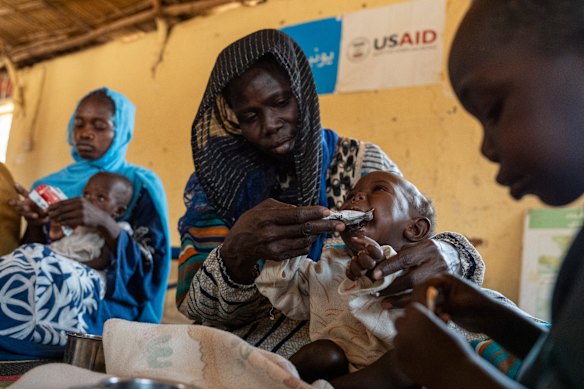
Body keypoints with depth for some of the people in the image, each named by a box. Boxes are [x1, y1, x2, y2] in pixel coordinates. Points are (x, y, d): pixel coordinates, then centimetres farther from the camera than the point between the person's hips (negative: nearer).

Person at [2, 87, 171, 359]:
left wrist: (103, 223, -23)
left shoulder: (141, 186, 4)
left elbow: (149, 264, -7)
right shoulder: (50, 186, 17)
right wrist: (35, 226, -9)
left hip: (108, 305, -3)